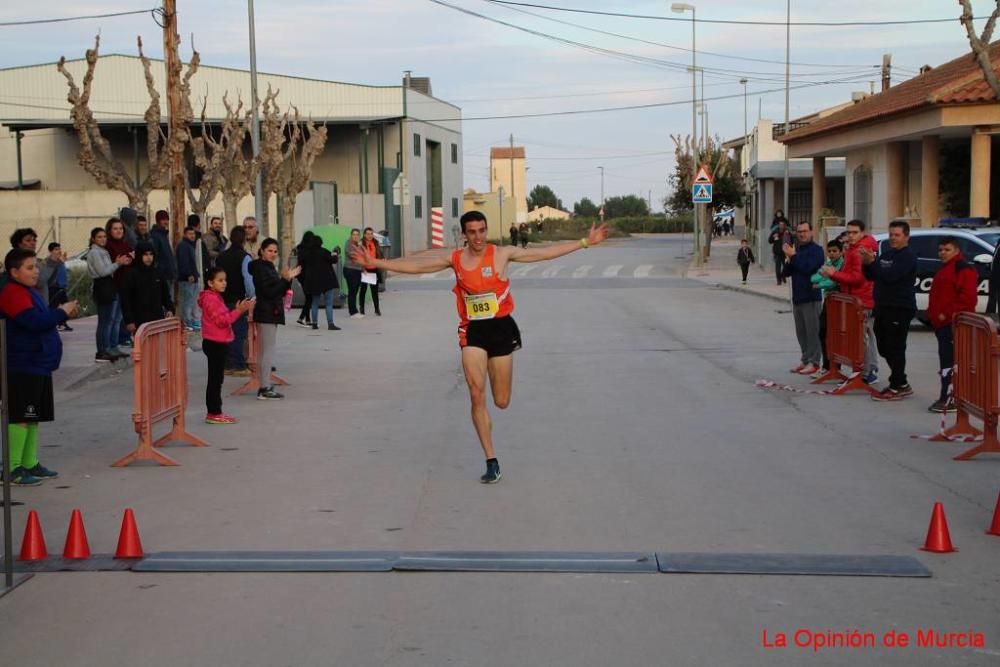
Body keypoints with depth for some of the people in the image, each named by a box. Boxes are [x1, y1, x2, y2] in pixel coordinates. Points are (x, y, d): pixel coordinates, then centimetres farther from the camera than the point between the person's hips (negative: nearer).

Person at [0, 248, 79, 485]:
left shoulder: (28, 292, 18)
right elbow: (34, 321, -26)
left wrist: (60, 313, 9)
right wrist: (61, 312, -15)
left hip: (38, 365, 10)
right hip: (22, 368, -10)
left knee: (33, 416, 14)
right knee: (19, 417, -7)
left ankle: (30, 463, 22)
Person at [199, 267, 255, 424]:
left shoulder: (216, 297, 15)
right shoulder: (210, 299, -15)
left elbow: (225, 318, 17)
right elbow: (221, 321, -21)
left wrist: (238, 310, 5)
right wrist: (239, 311, -21)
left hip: (218, 343, 10)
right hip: (214, 344, -10)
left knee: (216, 379, 12)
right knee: (215, 379, -5)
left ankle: (214, 411, 17)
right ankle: (213, 413, -2)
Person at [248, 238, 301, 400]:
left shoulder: (268, 267, 17)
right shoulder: (260, 268, -14)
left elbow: (280, 291, 18)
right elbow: (269, 292, -22)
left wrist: (288, 278, 5)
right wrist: (285, 279, -24)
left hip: (270, 313, 11)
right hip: (266, 314, -11)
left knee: (265, 351, 13)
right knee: (268, 350, -9)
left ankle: (264, 387, 19)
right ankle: (265, 389, -9)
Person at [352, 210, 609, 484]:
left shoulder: (502, 254, -3)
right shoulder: (455, 259, 2)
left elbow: (545, 253, -1)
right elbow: (415, 266, 0)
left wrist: (585, 242, -4)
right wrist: (376, 263, -8)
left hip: (501, 327, -1)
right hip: (472, 330, 1)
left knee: (502, 402, 6)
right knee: (477, 396, -9)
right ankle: (492, 462, -2)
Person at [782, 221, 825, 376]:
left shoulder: (816, 250, -7)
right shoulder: (796, 250, 16)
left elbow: (807, 268, -23)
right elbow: (786, 273, 14)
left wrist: (793, 256, -16)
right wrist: (788, 261, -5)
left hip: (811, 297, -8)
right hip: (797, 297, 8)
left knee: (812, 330, -7)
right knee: (801, 331, 12)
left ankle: (813, 362, -5)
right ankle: (805, 359, 20)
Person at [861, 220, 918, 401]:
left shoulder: (908, 256, -10)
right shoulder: (886, 254, 18)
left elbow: (890, 275, -23)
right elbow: (872, 276, 19)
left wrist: (872, 262, -25)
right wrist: (866, 263, -1)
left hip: (900, 309, -9)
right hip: (883, 306, 9)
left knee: (895, 348, -8)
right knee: (884, 347, 12)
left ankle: (896, 387, -4)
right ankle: (901, 384, 22)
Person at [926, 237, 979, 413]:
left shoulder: (963, 269, -10)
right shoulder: (944, 269, 22)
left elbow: (967, 297, -19)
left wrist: (947, 313, -19)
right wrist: (933, 313, 15)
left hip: (953, 324, -10)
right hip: (941, 323, 10)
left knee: (949, 360, -15)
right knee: (946, 359, 12)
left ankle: (948, 398, -17)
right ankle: (948, 397, 17)